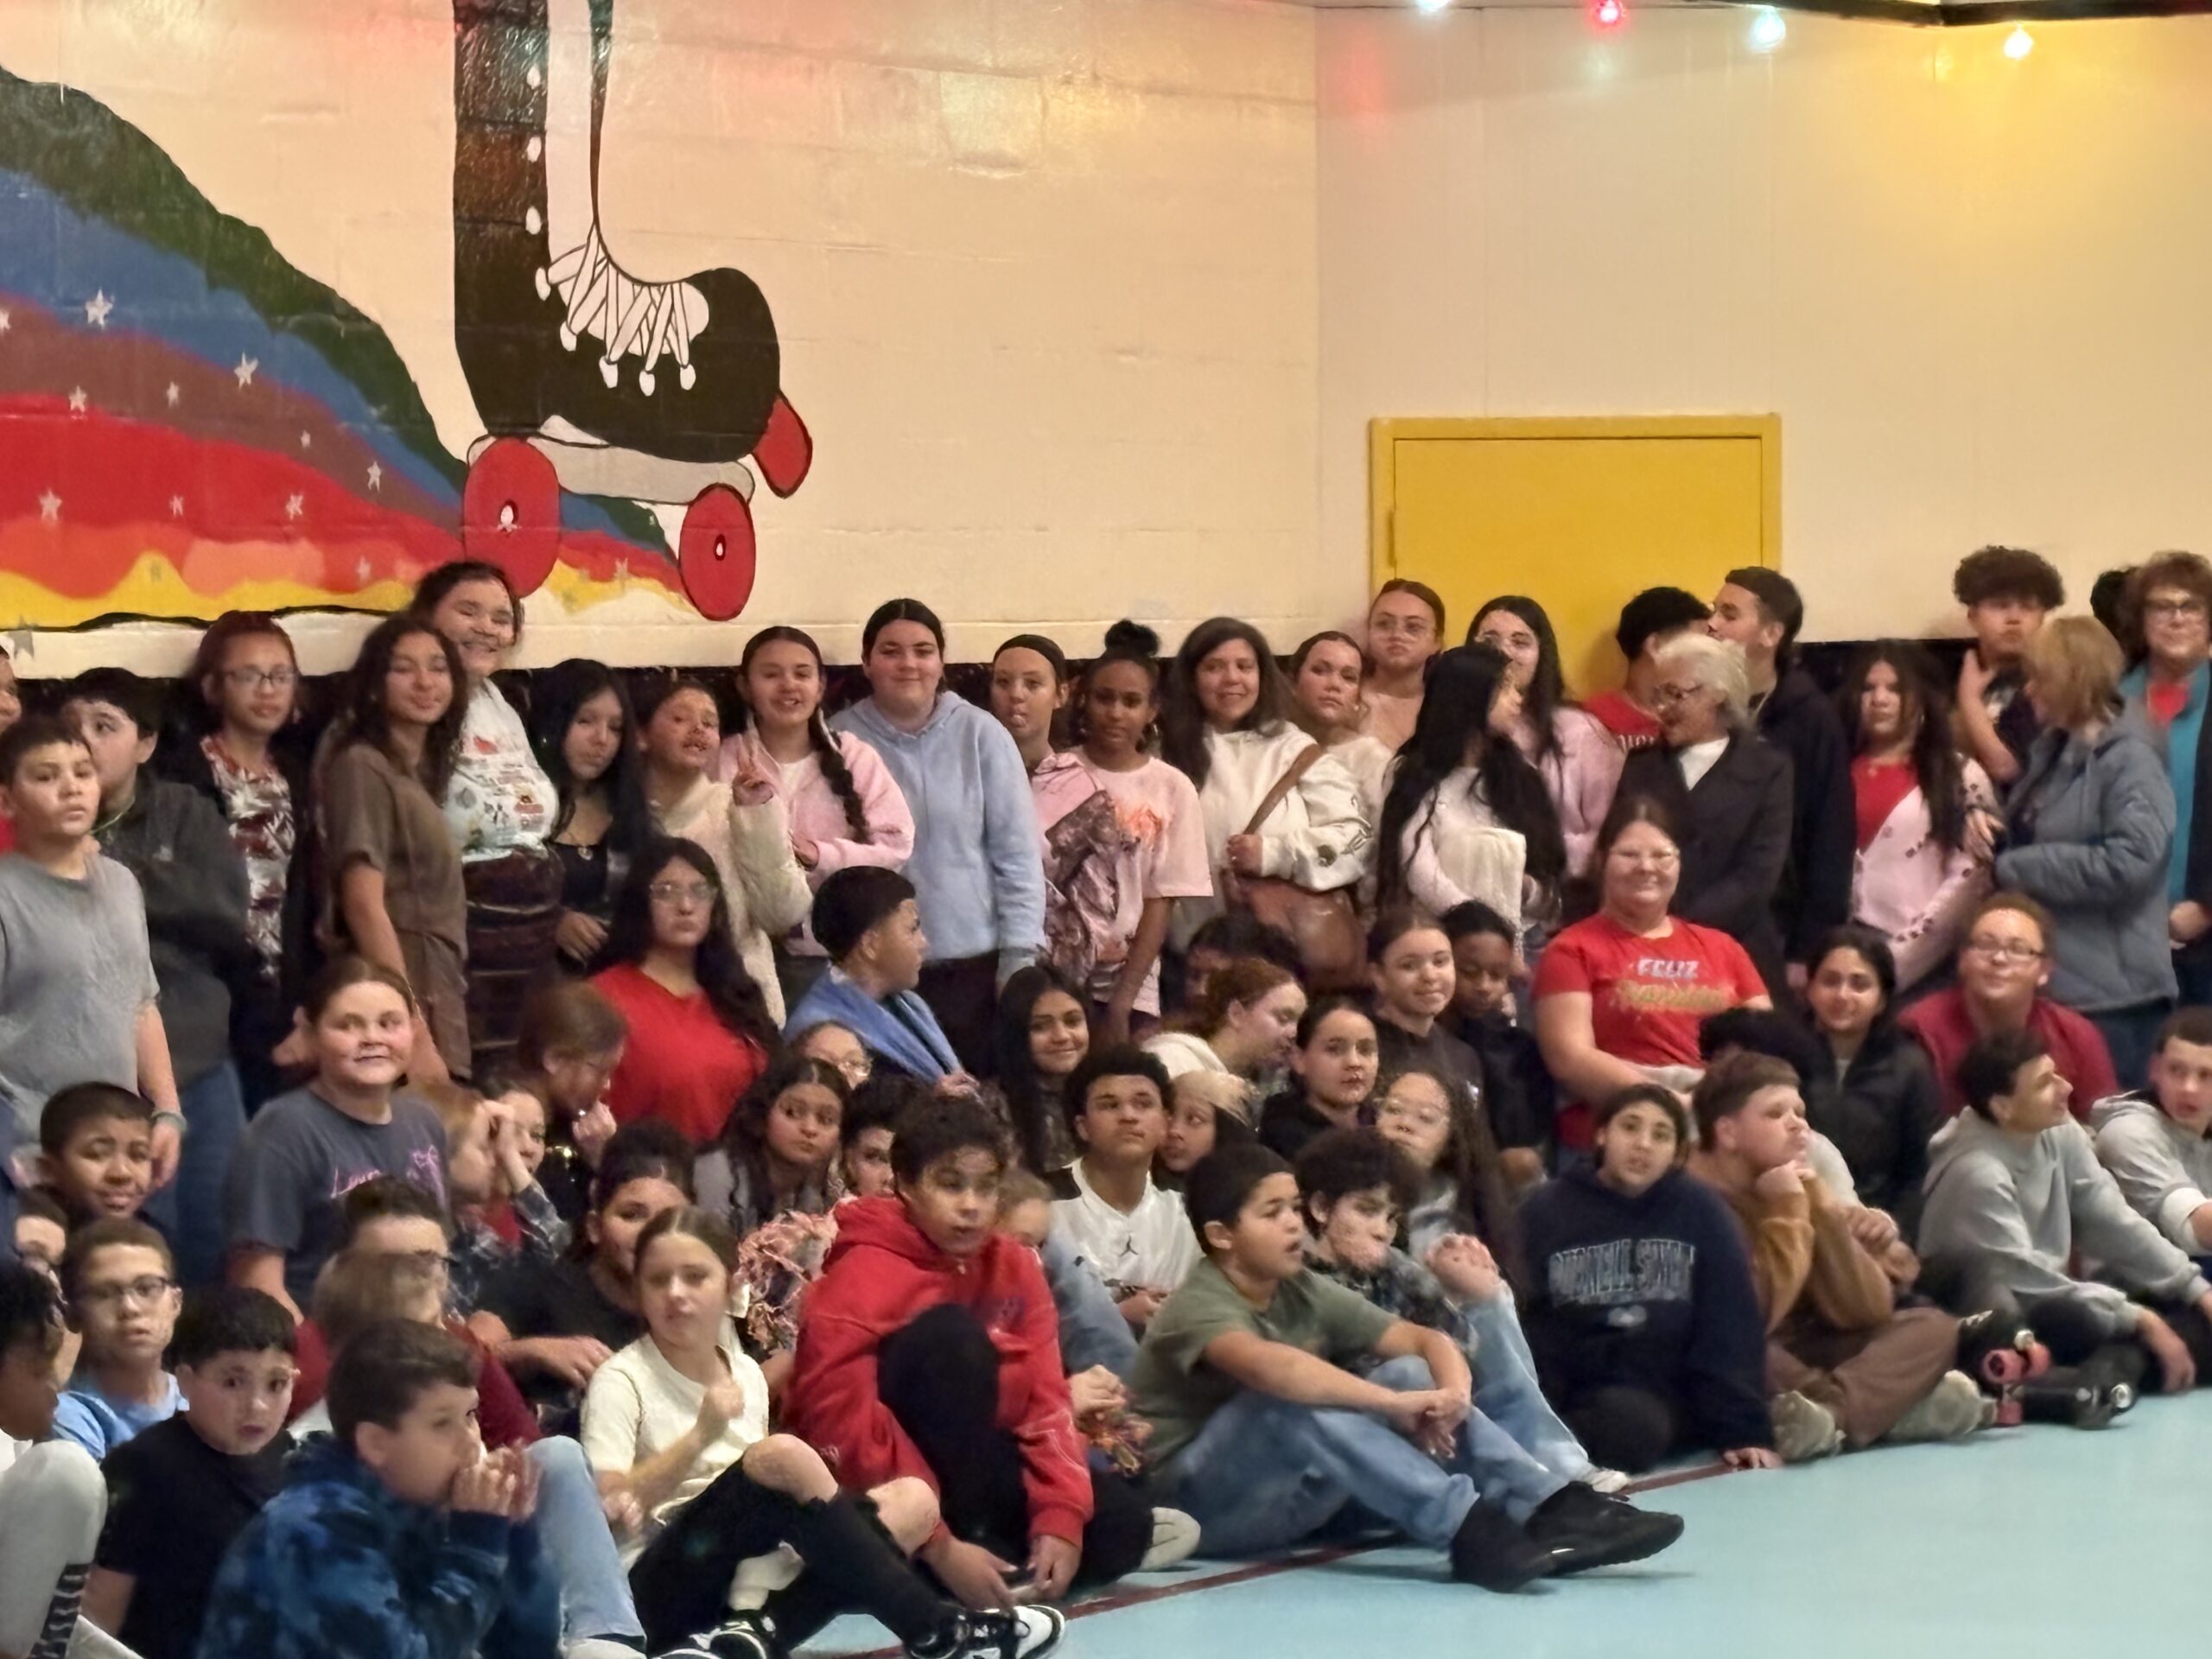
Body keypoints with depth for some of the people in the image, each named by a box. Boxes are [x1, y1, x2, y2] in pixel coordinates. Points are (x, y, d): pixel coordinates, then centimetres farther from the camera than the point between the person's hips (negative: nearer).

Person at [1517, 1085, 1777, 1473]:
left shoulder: (1701, 1211, 4)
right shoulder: (1546, 1209, 5)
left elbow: (1732, 1328, 0)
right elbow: (1519, 1323, 2)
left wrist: (1744, 1431, -9)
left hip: (1668, 1398, 0)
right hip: (1573, 1401, 0)